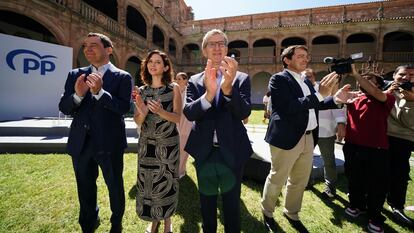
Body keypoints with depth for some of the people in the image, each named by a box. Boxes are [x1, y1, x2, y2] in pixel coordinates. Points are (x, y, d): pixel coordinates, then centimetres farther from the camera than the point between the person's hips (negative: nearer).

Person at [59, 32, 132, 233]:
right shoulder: (75, 75, 7)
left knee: (115, 186, 14)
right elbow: (64, 108, 2)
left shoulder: (122, 77, -5)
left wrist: (99, 92, -28)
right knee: (85, 188, 21)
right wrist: (78, 95, -18)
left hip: (109, 143, -4)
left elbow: (124, 107, -16)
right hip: (80, 143, 4)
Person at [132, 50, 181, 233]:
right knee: (147, 181, 9)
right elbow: (138, 122, -1)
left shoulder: (173, 88, -4)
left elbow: (177, 117, -8)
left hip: (168, 143, -2)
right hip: (146, 143, 3)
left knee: (166, 180, 7)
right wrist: (142, 111, -23)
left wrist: (160, 111, -27)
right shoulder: (141, 91, 4)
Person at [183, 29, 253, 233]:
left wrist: (228, 87, -35)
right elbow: (189, 113, -14)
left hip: (232, 151, -1)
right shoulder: (194, 81, 0)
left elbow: (244, 112, -17)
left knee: (231, 202, 17)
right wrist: (208, 93, -33)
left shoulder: (241, 79, -4)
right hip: (204, 151, 2)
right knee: (207, 200, 22)